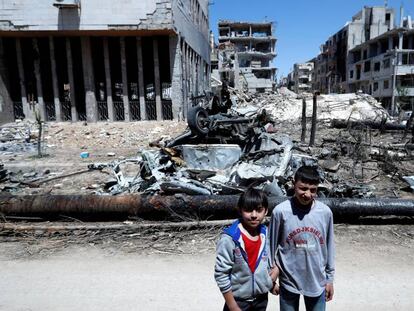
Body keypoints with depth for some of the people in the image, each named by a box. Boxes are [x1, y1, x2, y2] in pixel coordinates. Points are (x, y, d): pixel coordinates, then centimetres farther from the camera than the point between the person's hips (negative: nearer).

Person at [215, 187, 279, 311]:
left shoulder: (265, 233, -7)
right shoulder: (229, 238, -24)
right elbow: (221, 274, -18)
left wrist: (275, 268, -5)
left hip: (262, 297, 5)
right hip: (239, 300, -5)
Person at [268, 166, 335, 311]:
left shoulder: (325, 212, -10)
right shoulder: (280, 211, -17)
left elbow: (329, 247, 2)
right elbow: (272, 246, -7)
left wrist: (329, 278, 8)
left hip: (317, 281, 2)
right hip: (289, 280, -2)